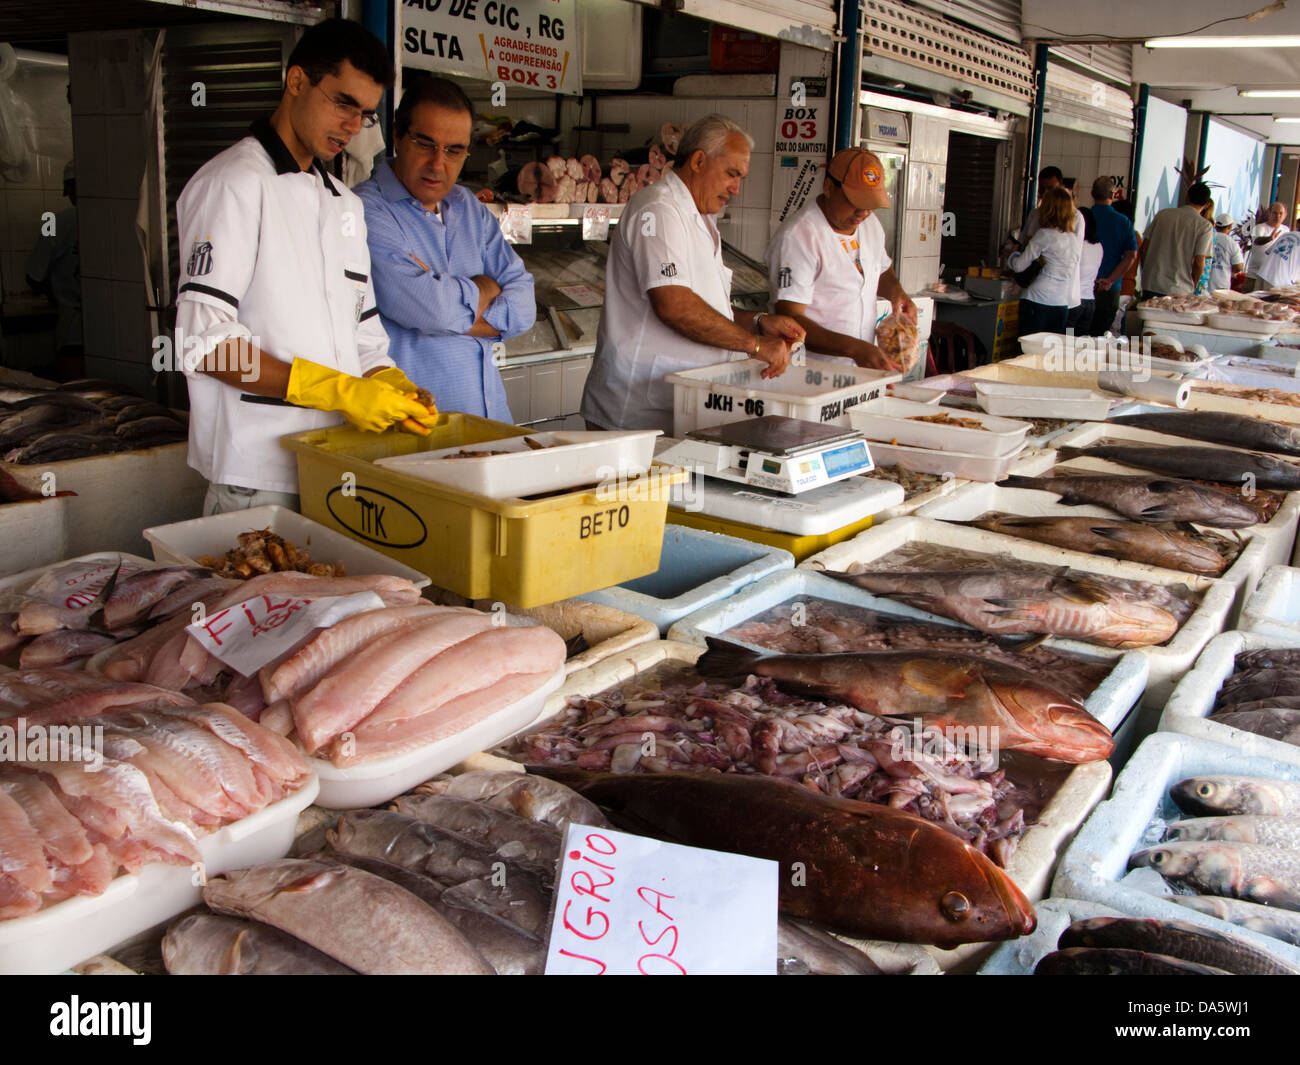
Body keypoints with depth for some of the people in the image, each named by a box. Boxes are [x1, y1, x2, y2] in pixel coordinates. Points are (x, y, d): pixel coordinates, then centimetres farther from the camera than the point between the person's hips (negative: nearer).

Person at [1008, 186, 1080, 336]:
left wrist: (1013, 253, 19)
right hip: (1062, 306, 6)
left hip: (1038, 301, -6)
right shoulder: (1073, 239, 13)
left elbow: (1020, 265, -4)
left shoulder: (1044, 235, -7)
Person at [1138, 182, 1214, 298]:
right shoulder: (1205, 226, -4)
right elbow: (1199, 262, -9)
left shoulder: (1163, 214, 7)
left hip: (1150, 285, 3)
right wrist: (1193, 286, 7)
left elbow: (1144, 248, 6)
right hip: (1180, 291, -3)